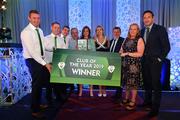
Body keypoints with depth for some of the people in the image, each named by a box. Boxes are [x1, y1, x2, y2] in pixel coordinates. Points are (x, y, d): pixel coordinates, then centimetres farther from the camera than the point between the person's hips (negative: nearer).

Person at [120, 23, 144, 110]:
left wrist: (127, 53, -17)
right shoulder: (126, 39, 13)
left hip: (134, 65, -5)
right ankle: (126, 98, 25)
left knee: (133, 82, 0)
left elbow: (140, 54, -14)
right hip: (125, 64, 5)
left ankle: (133, 102, 11)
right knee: (126, 81, 10)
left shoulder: (139, 40, -5)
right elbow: (122, 50, 17)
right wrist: (120, 53, -4)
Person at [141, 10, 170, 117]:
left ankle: (155, 108, 8)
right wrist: (142, 57, 4)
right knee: (147, 82, 14)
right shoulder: (142, 31, 11)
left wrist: (160, 58, -10)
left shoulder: (160, 29, -5)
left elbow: (166, 46, -8)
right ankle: (148, 102, 29)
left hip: (155, 61, -6)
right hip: (145, 61, 6)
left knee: (156, 84, -1)